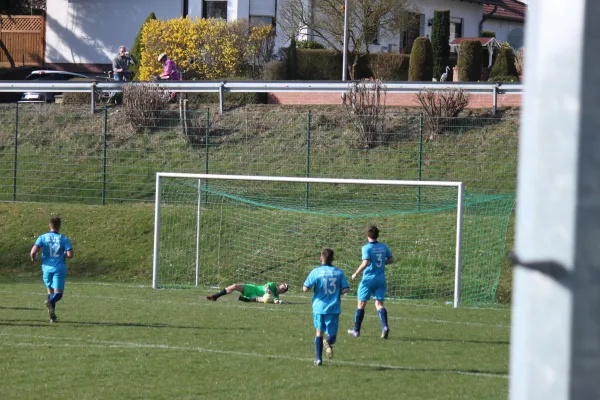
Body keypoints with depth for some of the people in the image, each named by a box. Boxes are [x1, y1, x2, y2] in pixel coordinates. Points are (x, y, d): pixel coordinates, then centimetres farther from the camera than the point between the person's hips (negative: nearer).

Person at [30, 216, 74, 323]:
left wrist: (33, 258, 11)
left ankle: (52, 316, 16)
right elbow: (70, 255, -11)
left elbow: (33, 252, -12)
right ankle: (51, 302, -37)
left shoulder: (43, 238, -1)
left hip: (47, 267, 2)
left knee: (50, 291, 19)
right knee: (58, 293, -3)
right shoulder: (64, 239, -4)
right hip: (59, 268, -2)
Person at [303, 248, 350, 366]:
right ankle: (329, 342, -27)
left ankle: (318, 358, 8)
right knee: (332, 333, 9)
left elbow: (305, 288, -10)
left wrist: (311, 288, 12)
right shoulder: (339, 272, -2)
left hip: (319, 307, 0)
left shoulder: (316, 272, -7)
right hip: (334, 308, 0)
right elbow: (346, 289, -4)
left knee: (319, 332, 15)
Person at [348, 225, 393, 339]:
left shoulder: (367, 248, -13)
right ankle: (385, 326, -21)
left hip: (368, 278, -4)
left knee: (361, 304, 8)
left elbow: (365, 263, -24)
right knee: (379, 304, 3)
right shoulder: (383, 247, 4)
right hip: (381, 279, 5)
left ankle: (356, 330, 16)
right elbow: (391, 259, 13)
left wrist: (356, 274, -13)